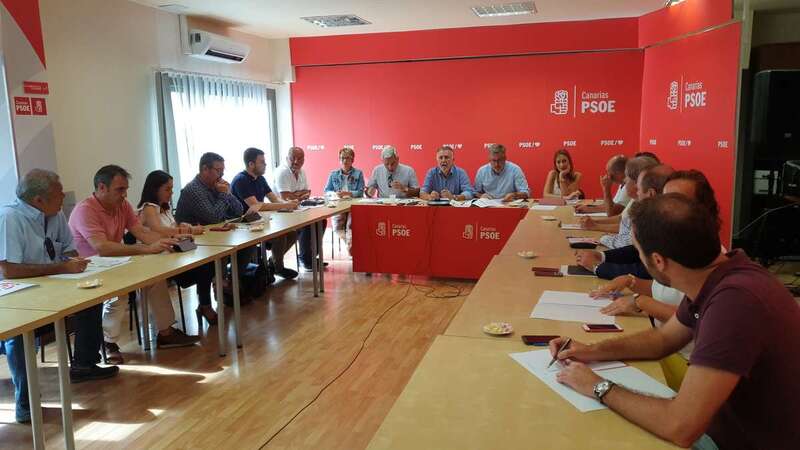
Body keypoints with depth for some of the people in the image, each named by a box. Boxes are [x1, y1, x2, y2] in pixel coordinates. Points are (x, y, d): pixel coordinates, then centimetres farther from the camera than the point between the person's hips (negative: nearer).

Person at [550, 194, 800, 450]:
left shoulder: (736, 301, -33)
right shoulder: (713, 278, -5)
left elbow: (679, 427, -33)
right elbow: (664, 339, 13)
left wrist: (600, 387, -18)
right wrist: (592, 351, 2)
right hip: (722, 427, 7)